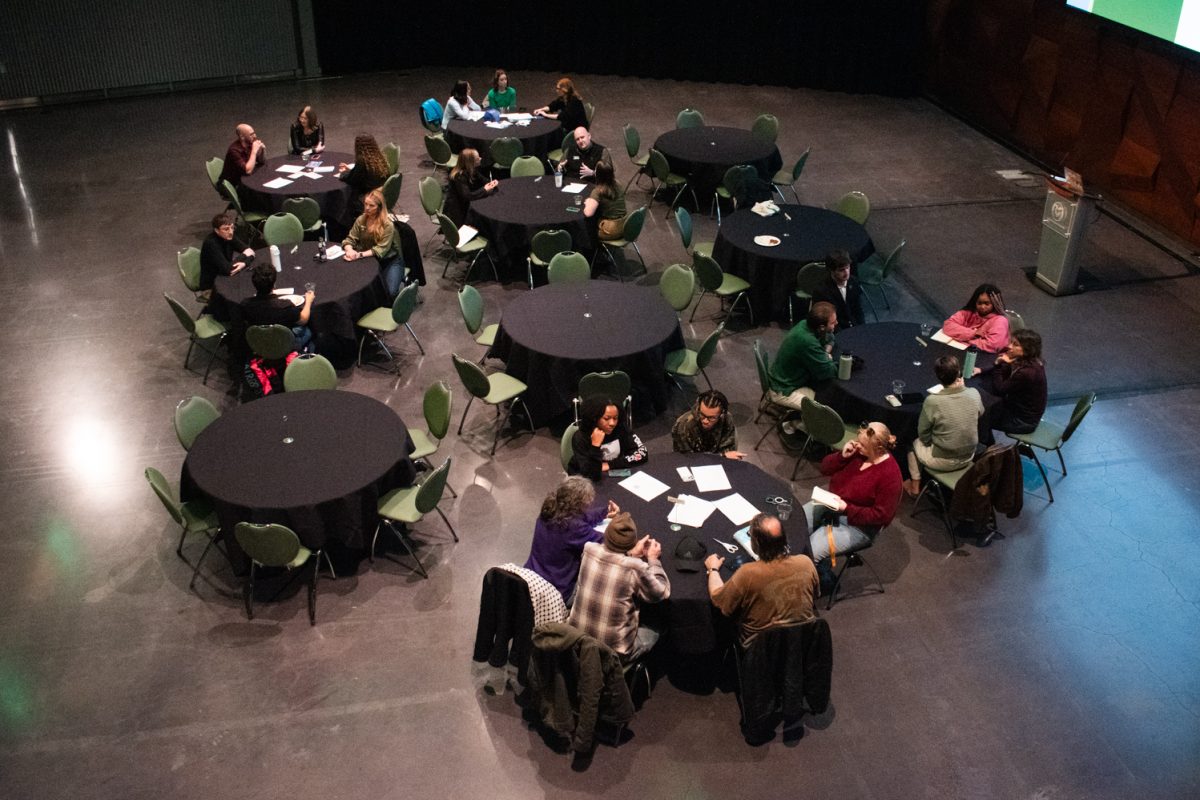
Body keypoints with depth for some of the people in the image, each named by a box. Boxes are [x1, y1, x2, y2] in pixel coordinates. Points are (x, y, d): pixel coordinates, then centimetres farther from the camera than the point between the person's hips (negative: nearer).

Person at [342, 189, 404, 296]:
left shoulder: (387, 225, -17)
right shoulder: (361, 220, -1)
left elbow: (381, 249, -23)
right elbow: (350, 239, -2)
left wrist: (361, 255, -34)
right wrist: (350, 250, -25)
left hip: (390, 261, -4)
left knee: (389, 292, -25)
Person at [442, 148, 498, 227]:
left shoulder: (472, 171, -1)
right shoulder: (459, 176, -26)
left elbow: (483, 180, 9)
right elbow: (467, 196, -31)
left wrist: (493, 183, -13)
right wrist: (484, 190, -25)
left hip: (465, 206, 8)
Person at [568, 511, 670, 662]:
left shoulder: (589, 551, -13)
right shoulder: (635, 569, -25)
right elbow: (662, 593, -5)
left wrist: (632, 555, 15)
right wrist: (653, 559, 7)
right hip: (612, 652, -5)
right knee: (654, 632, 24)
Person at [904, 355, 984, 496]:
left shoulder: (932, 401, -27)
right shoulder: (974, 394, -16)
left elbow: (923, 434, -13)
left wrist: (929, 441, 9)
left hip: (943, 461, -4)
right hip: (969, 457, 4)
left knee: (914, 442, 27)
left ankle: (915, 486, 36)